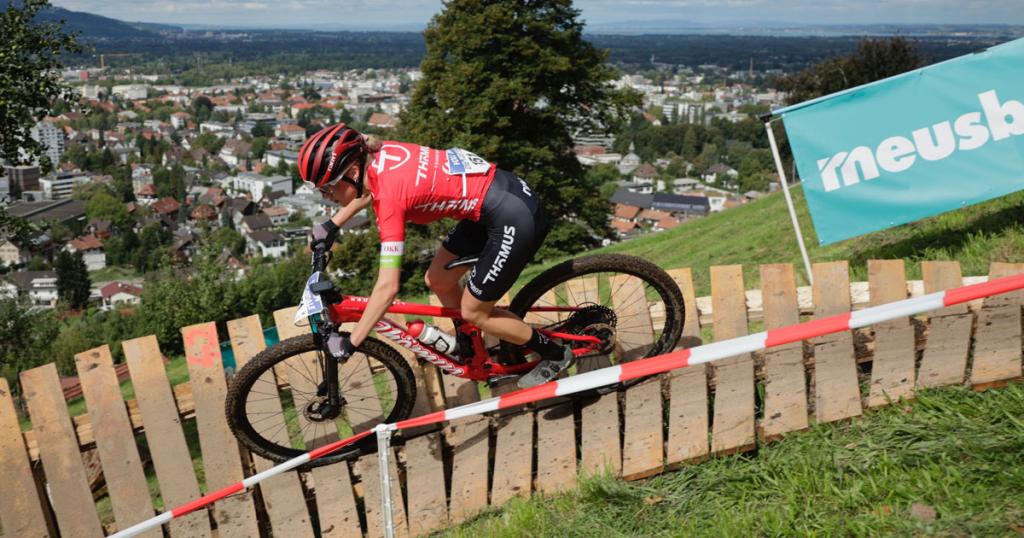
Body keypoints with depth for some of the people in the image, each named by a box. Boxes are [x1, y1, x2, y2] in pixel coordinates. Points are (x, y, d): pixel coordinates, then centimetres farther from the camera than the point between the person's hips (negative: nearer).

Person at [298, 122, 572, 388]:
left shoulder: (390, 197, -24)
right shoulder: (380, 153, -2)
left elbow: (387, 287, -23)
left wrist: (349, 344, -16)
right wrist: (332, 224, 25)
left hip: (516, 219, -9)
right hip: (494, 197, 9)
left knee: (473, 312, 6)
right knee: (437, 282, 16)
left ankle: (556, 354, 25)